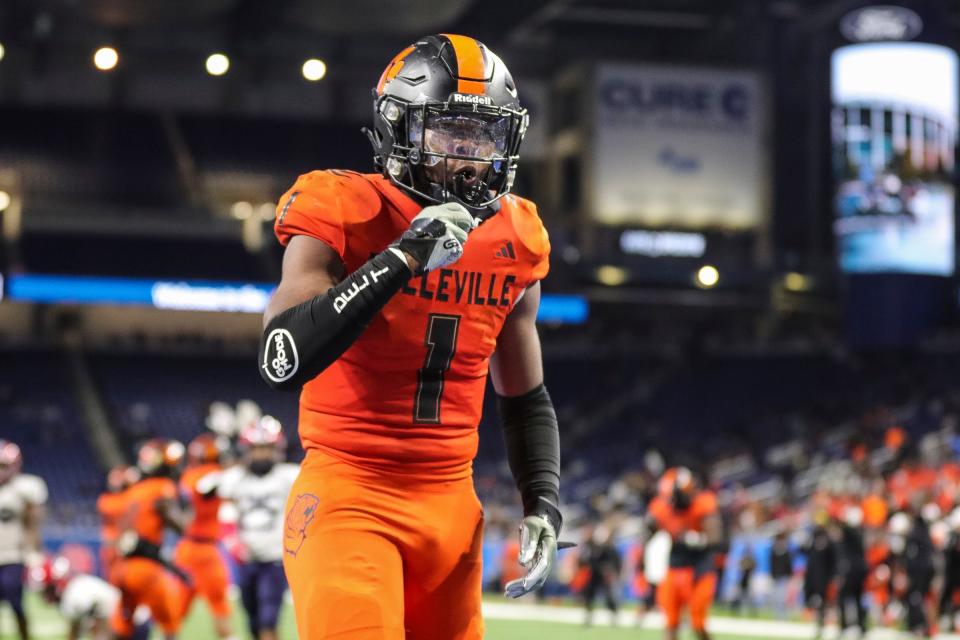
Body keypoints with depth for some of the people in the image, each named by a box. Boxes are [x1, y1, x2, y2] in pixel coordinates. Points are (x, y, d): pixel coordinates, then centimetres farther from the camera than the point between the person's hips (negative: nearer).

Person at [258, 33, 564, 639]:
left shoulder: (512, 242, 9)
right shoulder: (344, 218, -8)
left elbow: (525, 398, 22)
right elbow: (283, 362, -23)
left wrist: (543, 504, 9)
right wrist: (403, 258, -23)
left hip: (451, 506, 6)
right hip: (349, 497, -6)